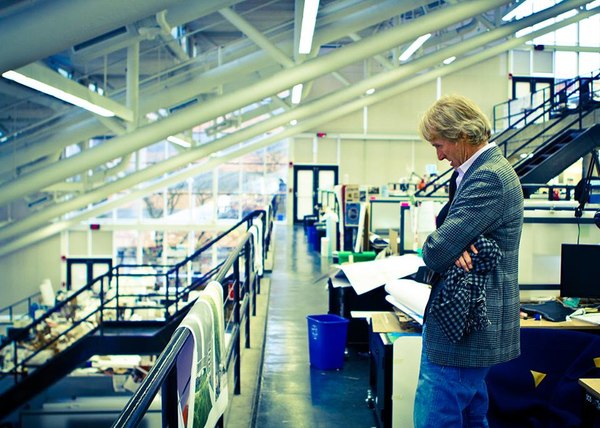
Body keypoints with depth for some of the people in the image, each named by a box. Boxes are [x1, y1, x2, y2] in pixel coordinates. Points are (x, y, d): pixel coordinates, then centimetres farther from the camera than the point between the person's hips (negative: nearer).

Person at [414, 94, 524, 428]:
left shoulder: (488, 178, -20)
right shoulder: (491, 168, 14)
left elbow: (435, 252, -25)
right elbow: (454, 225, 11)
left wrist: (436, 246, -2)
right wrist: (455, 246, -11)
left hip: (462, 329, -11)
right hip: (476, 325, 11)